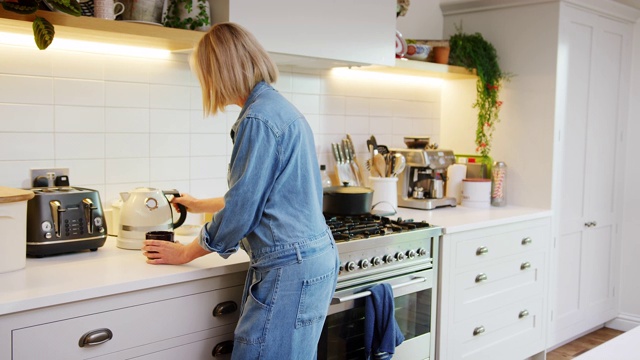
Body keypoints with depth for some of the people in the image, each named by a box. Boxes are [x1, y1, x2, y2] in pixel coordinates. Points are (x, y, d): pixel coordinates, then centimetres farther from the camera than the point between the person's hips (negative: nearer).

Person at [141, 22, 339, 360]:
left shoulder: (258, 119, -16)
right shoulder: (280, 107, 15)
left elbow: (240, 210, -13)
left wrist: (185, 252, 2)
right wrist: (200, 205, 39)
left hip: (289, 269, -10)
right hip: (313, 257, 10)